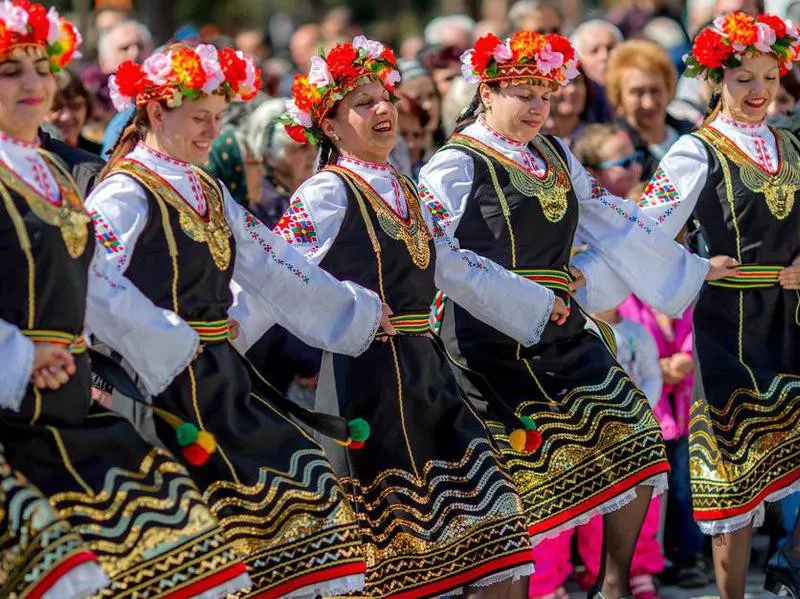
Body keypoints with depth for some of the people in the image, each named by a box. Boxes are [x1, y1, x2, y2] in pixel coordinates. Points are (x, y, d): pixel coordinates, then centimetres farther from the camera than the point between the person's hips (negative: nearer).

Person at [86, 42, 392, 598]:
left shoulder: (208, 192, 17)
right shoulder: (125, 193, -10)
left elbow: (273, 264, 22)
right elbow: (95, 280, -26)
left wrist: (358, 308, 23)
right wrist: (170, 345, -28)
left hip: (221, 374, 9)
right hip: (170, 380, -9)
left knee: (303, 477, 3)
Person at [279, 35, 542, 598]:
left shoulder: (403, 191, 16)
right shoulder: (326, 194, -8)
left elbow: (456, 271, 26)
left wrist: (538, 307, 31)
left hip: (427, 376, 8)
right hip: (366, 378, -8)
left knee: (494, 531, 3)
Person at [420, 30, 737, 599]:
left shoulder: (554, 156, 14)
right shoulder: (456, 166, -6)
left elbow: (615, 222, 19)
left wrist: (692, 269, 21)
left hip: (560, 334, 7)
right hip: (493, 347, -7)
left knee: (637, 438, 7)